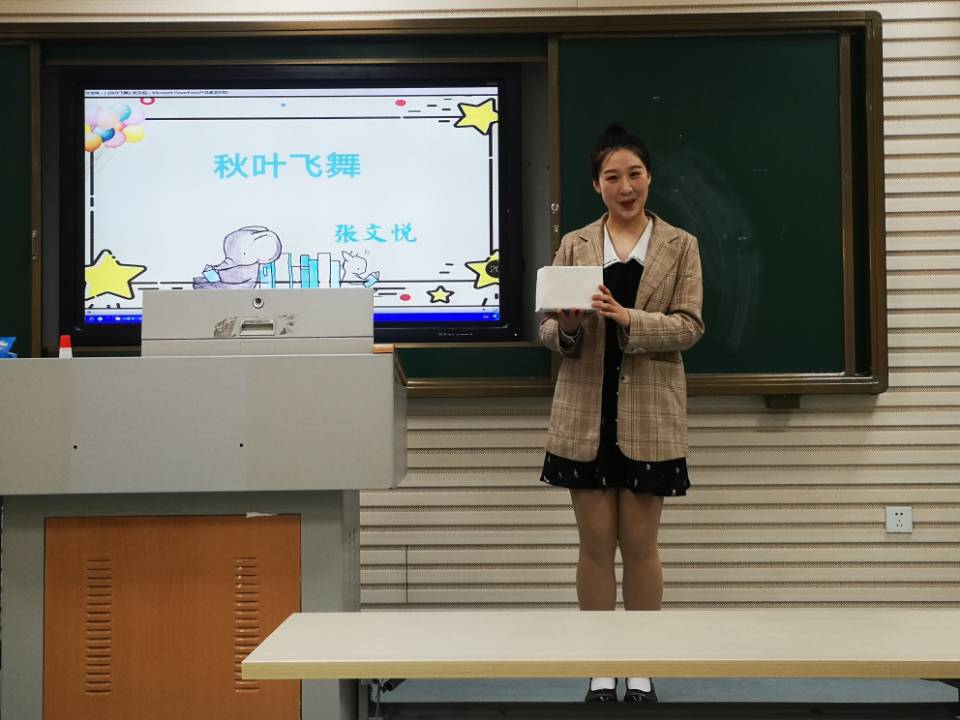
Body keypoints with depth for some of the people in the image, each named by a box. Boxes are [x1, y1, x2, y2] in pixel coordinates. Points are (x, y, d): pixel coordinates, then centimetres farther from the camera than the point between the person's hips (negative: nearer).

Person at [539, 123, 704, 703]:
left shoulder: (681, 245, 4)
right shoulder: (574, 246, 7)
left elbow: (690, 325, -6)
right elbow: (547, 328, 5)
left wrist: (626, 318, -21)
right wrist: (566, 327, -19)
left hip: (650, 416, -1)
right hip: (586, 413, 1)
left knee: (640, 544, 5)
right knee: (596, 543, 5)